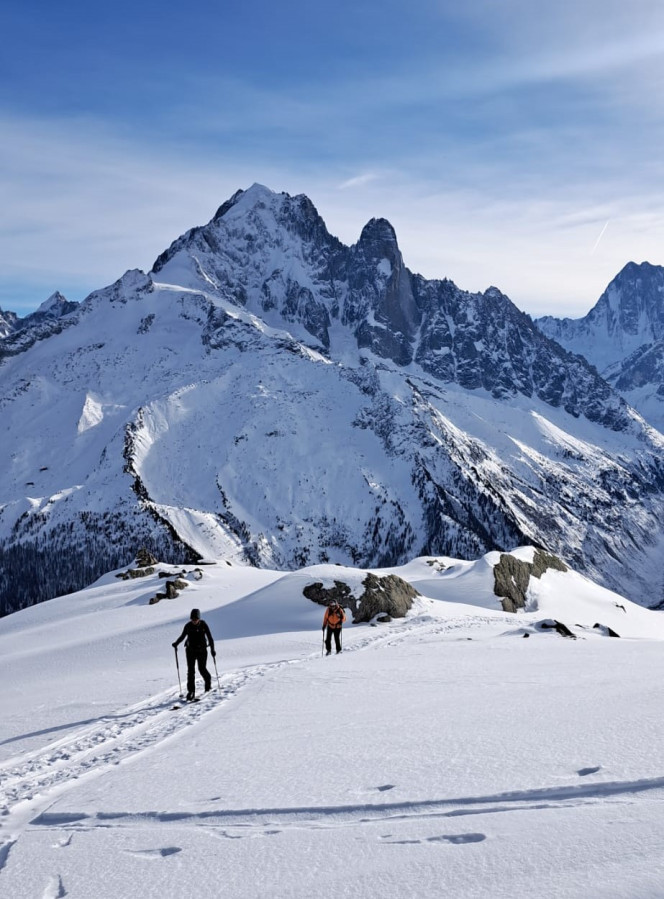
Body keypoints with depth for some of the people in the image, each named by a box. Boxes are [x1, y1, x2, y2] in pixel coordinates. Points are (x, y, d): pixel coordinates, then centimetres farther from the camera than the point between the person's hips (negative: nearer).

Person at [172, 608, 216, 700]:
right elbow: (182, 636, 9)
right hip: (190, 650, 2)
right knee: (190, 670, -6)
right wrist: (176, 643, -8)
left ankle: (208, 684, 29)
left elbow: (210, 638, -4)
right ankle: (191, 691, -4)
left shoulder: (203, 625, -7)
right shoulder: (188, 626, -3)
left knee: (202, 669, -1)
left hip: (202, 650, -2)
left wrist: (212, 650, -10)